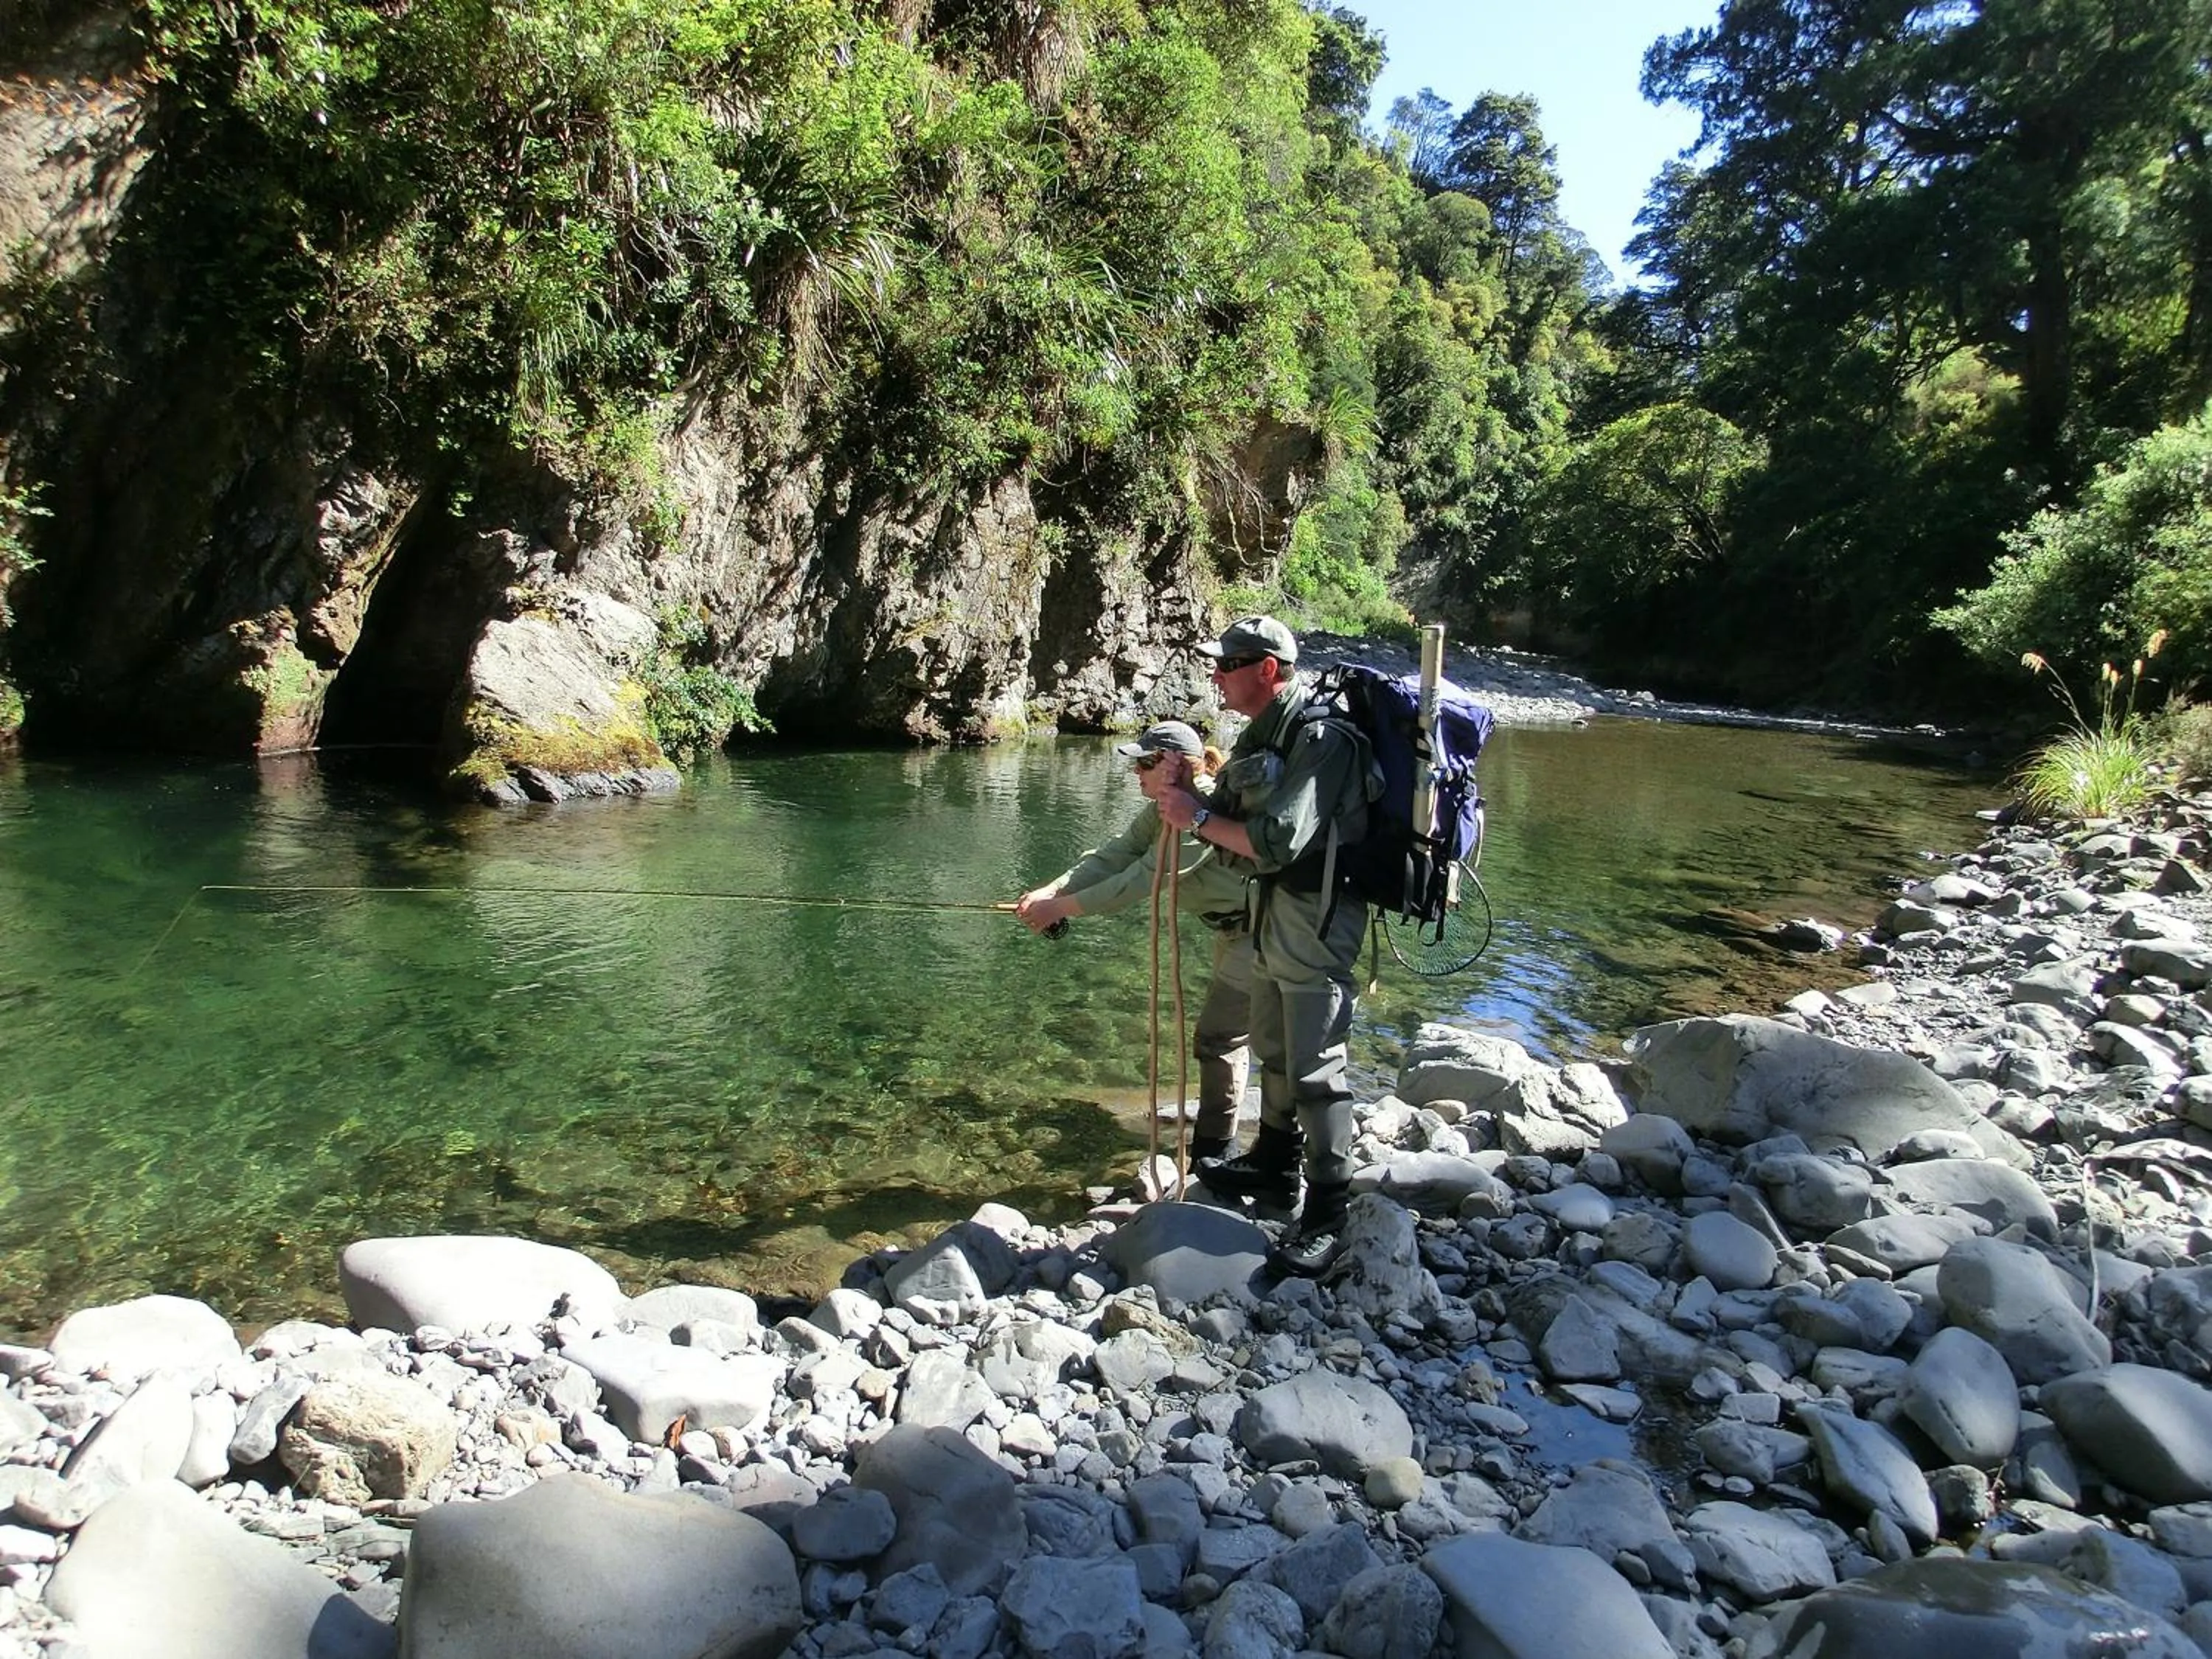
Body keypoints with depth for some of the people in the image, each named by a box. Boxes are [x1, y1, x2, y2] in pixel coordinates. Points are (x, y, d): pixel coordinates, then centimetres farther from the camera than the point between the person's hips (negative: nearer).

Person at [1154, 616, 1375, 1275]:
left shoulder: (1322, 740, -21)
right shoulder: (1263, 733, 10)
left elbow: (1279, 842, -28)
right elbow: (1242, 827, 13)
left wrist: (1200, 818, -18)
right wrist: (1193, 801, -6)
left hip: (1316, 919, -10)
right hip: (1271, 915, 10)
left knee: (1314, 1068, -5)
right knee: (1273, 1050, 20)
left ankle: (1326, 1212, 4)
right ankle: (1274, 1166, 37)